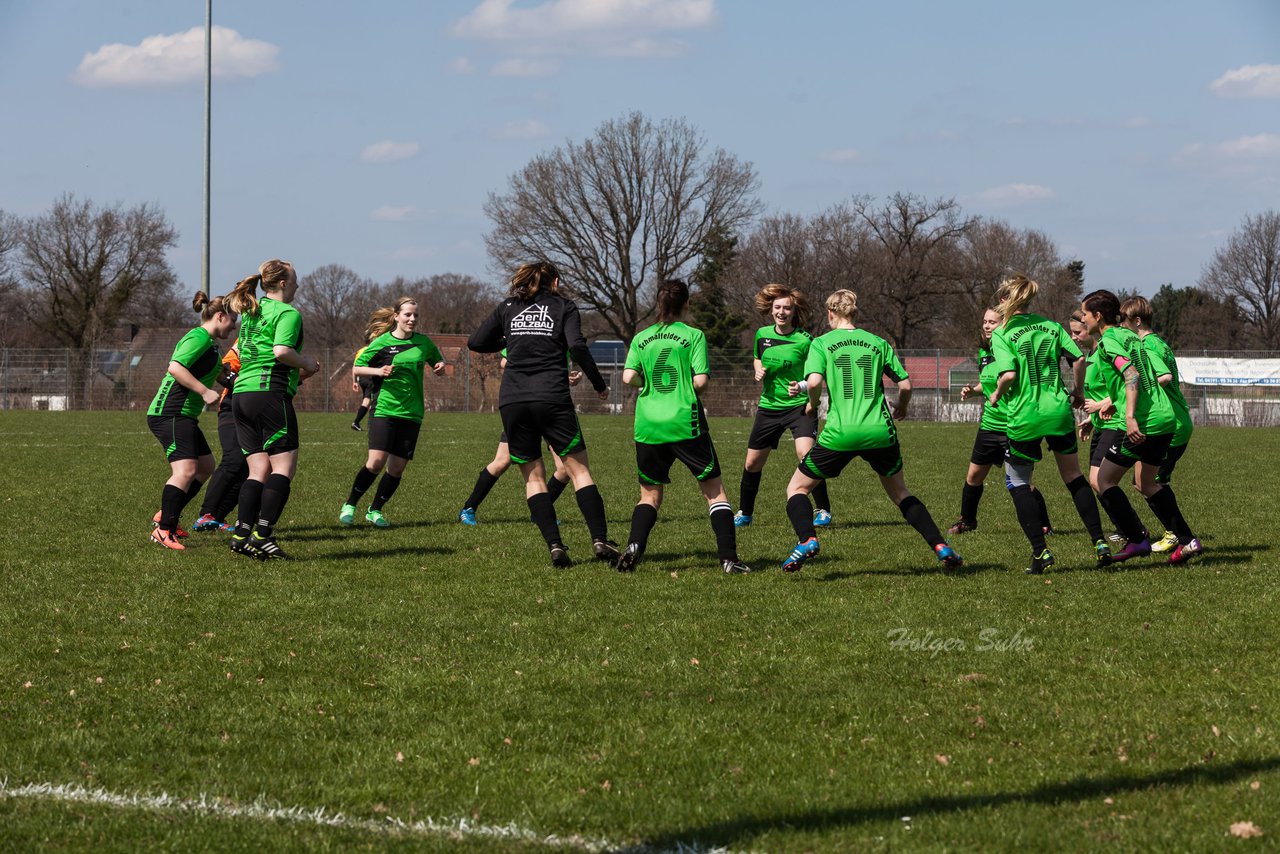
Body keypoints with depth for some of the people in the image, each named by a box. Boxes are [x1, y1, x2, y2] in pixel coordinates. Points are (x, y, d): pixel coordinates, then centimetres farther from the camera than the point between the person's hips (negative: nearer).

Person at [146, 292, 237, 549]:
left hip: (184, 416, 11)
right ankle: (163, 530, -19)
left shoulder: (209, 342, 19)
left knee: (205, 467, 17)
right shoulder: (200, 338, -14)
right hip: (169, 414, -11)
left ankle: (166, 516, 25)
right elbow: (175, 367, -26)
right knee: (186, 470, -21)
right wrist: (205, 392, -25)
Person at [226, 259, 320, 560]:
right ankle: (263, 535, -16)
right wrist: (307, 364, -3)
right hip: (271, 392, -8)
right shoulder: (288, 313, -6)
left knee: (259, 469, 8)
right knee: (283, 466, -6)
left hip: (241, 393, 8)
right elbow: (281, 351, -21)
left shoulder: (250, 312, 21)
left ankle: (242, 534, -4)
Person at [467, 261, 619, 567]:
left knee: (533, 476, 9)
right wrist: (599, 385, 0)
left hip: (512, 401, 2)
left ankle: (554, 545, -3)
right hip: (552, 399, -2)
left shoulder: (508, 308, 16)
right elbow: (577, 346, -8)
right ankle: (600, 540, -9)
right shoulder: (564, 307, 8)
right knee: (579, 469, 3)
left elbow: (476, 342, 12)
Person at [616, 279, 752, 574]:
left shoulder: (641, 338, 7)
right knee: (715, 491, 6)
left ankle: (634, 546, -8)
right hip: (685, 424, -3)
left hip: (647, 427, 3)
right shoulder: (693, 335, -2)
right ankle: (729, 558, -1)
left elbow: (629, 377, -4)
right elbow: (700, 381, -9)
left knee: (650, 495, 16)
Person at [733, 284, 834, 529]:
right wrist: (758, 371, 1)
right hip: (769, 406, 5)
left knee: (805, 453, -26)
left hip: (799, 405, -5)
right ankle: (744, 513, 31)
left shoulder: (804, 340, -13)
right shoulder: (762, 334, 2)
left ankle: (823, 510, -13)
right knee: (752, 463, 10)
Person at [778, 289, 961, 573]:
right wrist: (901, 407, 31)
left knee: (797, 488, 13)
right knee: (900, 493, 23)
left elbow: (814, 381, -13)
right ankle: (941, 546, 11)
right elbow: (905, 384, 11)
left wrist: (813, 404, 8)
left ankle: (807, 539, -14)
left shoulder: (822, 343, 3)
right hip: (880, 431, 3)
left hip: (840, 433, -3)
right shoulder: (878, 343, 12)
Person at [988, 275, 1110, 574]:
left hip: (1024, 417, -4)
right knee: (1074, 477, 18)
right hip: (1059, 413, 4)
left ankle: (1040, 551, 2)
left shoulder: (1001, 334, -6)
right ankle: (1099, 543, 12)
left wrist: (996, 395, 0)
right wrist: (1078, 392, 13)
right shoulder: (1051, 326, 6)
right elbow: (1078, 358, -1)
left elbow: (1009, 374, -18)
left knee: (1017, 483, 12)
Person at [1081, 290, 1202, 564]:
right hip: (1165, 417, 9)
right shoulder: (1129, 335, 18)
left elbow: (1132, 375, -21)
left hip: (1141, 424, -9)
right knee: (1147, 484, 22)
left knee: (1104, 481, 3)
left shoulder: (1108, 340, -7)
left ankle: (1137, 539, -1)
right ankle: (1187, 540, 17)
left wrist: (1130, 417, -30)